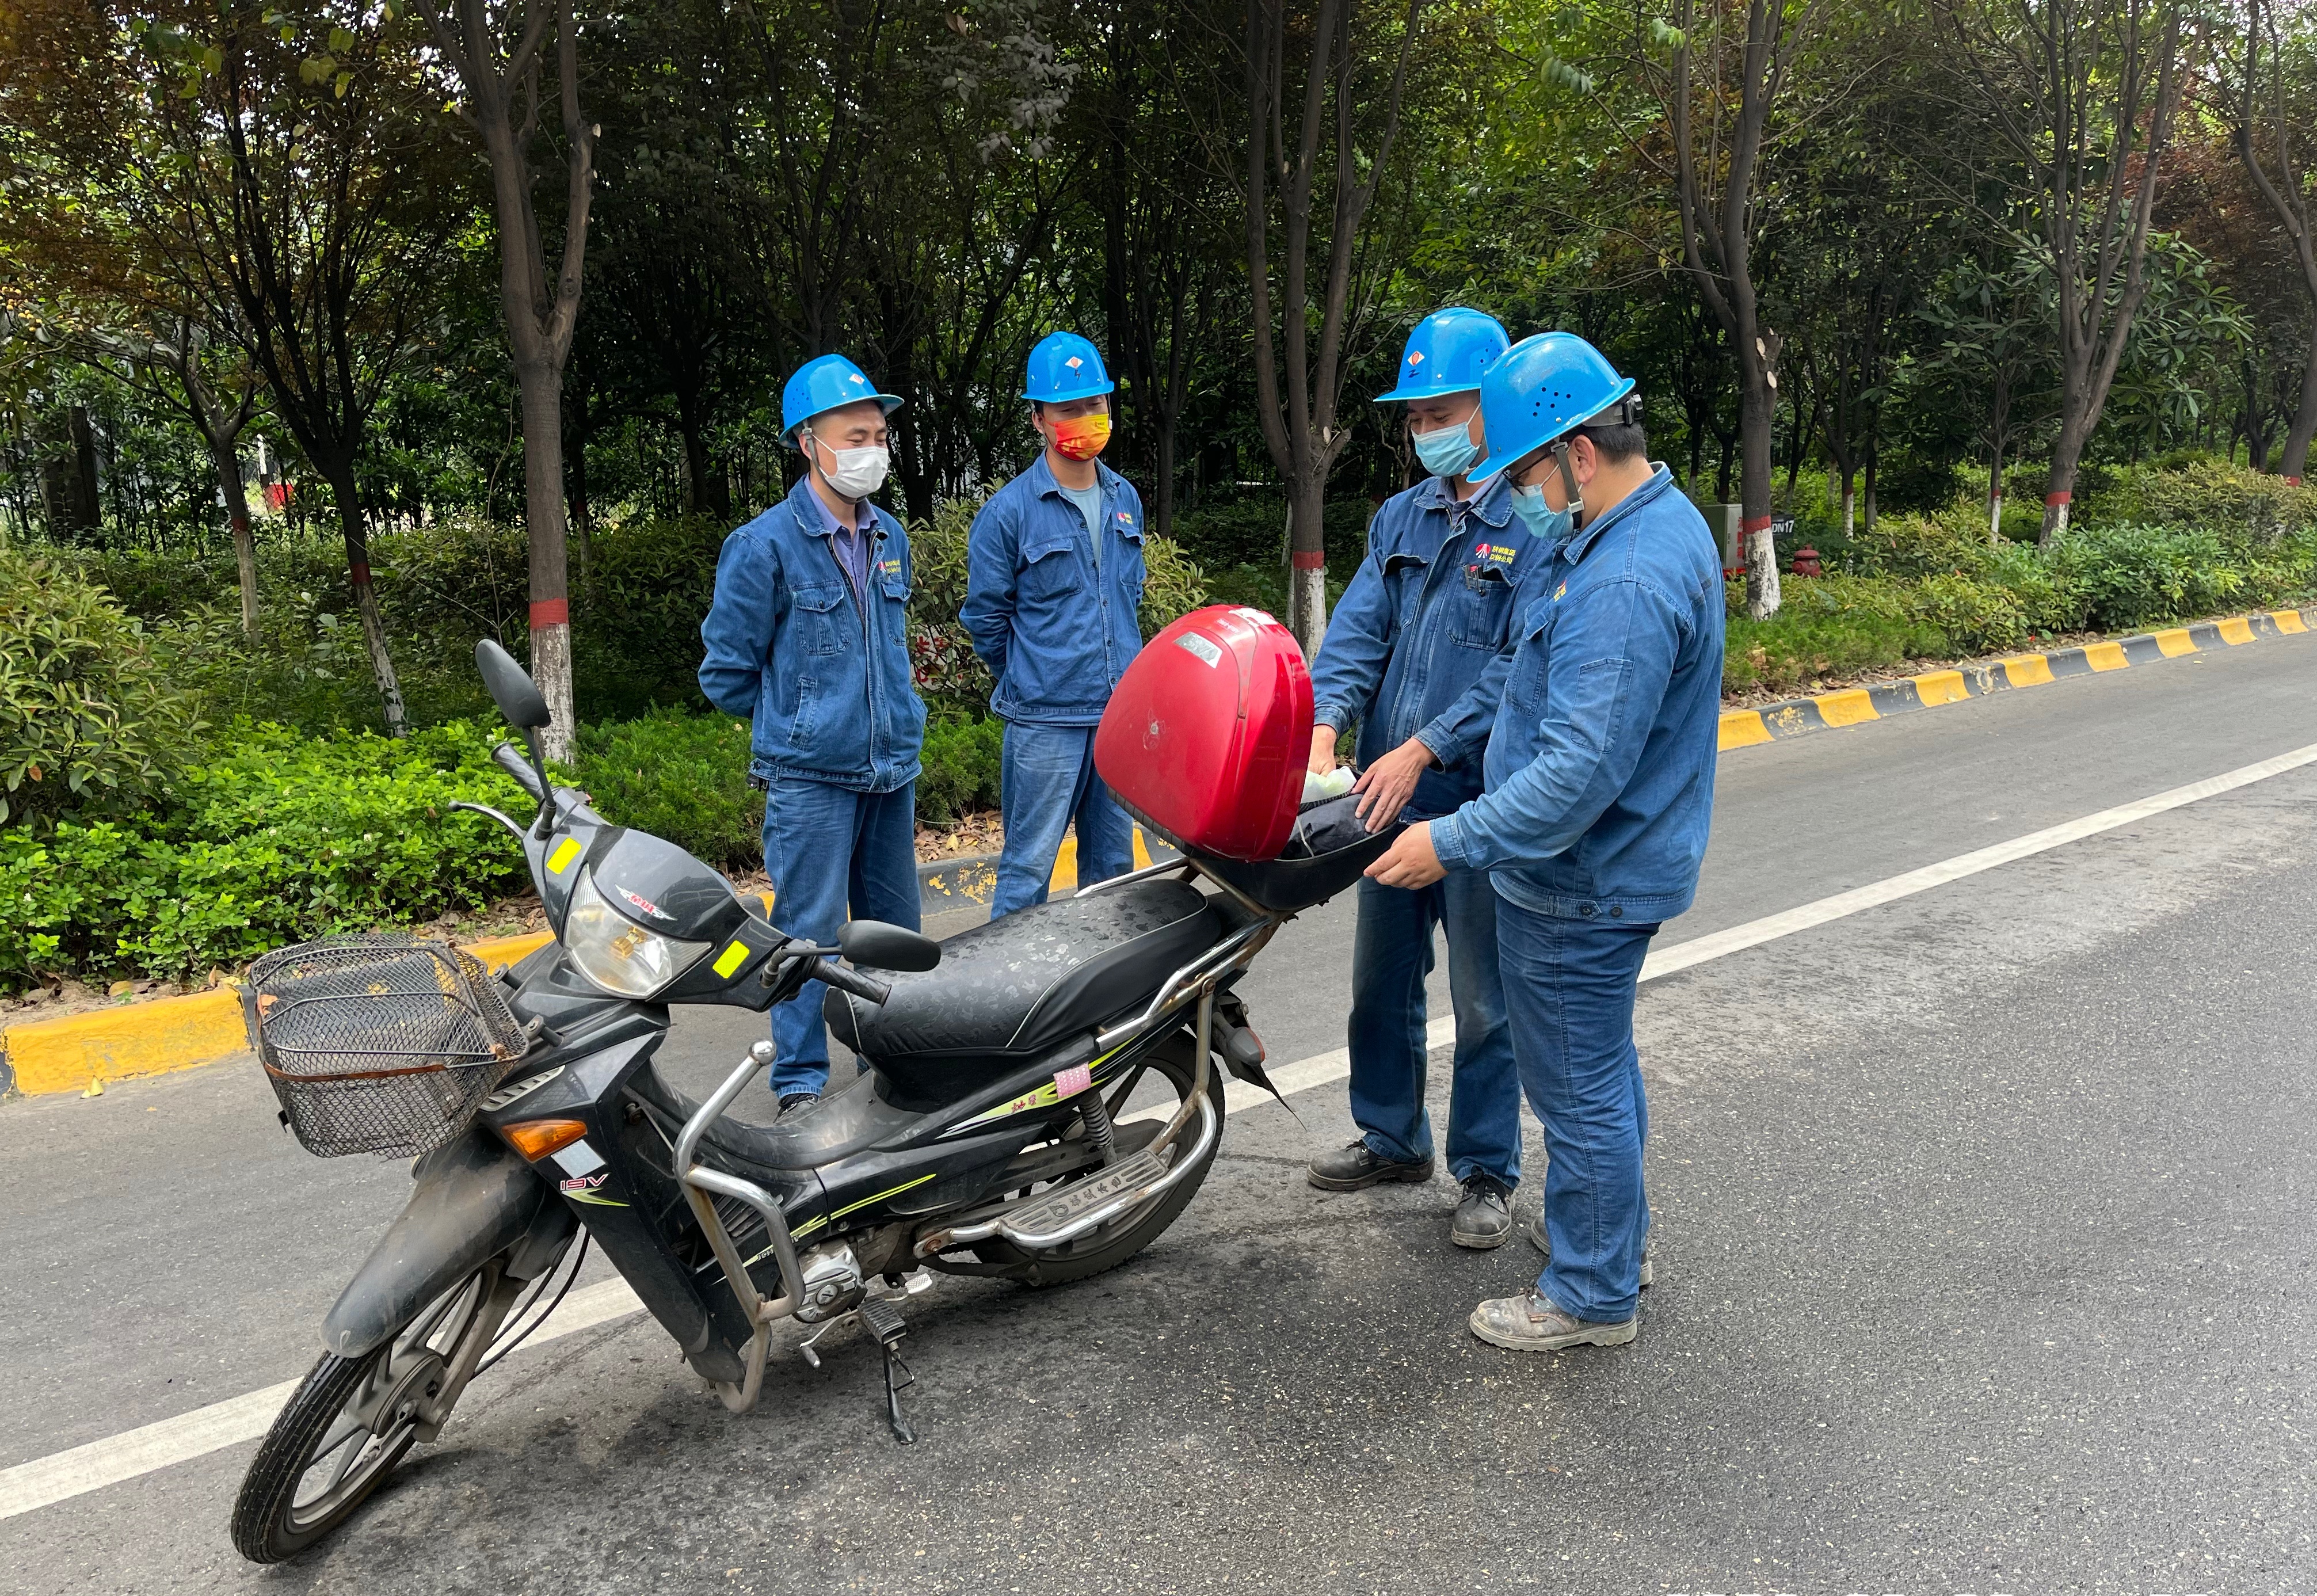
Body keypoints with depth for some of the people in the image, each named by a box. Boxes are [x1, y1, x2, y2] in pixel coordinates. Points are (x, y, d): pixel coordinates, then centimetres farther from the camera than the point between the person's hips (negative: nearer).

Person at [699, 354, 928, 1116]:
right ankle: (801, 1083, 11)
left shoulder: (890, 538, 11)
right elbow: (727, 668, -4)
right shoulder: (766, 545, -10)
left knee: (895, 925, 14)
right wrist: (796, 719, 4)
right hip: (809, 776, -6)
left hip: (892, 767, 6)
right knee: (810, 929, -2)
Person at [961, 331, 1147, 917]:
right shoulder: (1008, 511, -7)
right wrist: (1031, 682, 8)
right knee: (1029, 867, -2)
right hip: (1045, 721, -5)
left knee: (1113, 864, 14)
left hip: (1123, 714, 5)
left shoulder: (1125, 499, 11)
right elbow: (985, 617, -1)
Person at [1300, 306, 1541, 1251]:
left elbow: (1524, 665, -18)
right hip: (1387, 796, 7)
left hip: (1482, 804, -6)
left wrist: (1423, 750, -23)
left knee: (1485, 1003, 6)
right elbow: (1357, 630, 2)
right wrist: (1322, 729, -15)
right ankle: (1392, 1138, 36)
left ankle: (1487, 1173, 23)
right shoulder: (1400, 518, 11)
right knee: (1380, 980, 18)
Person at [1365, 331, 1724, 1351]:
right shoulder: (1660, 520, 6)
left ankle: (1591, 1295, 23)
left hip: (1578, 885, -11)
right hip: (1612, 864, 11)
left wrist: (1454, 844, -26)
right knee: (1600, 1062, 25)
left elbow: (1580, 773, -31)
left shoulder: (1625, 586, -29)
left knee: (1579, 1085, 5)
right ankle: (1617, 1230, 44)